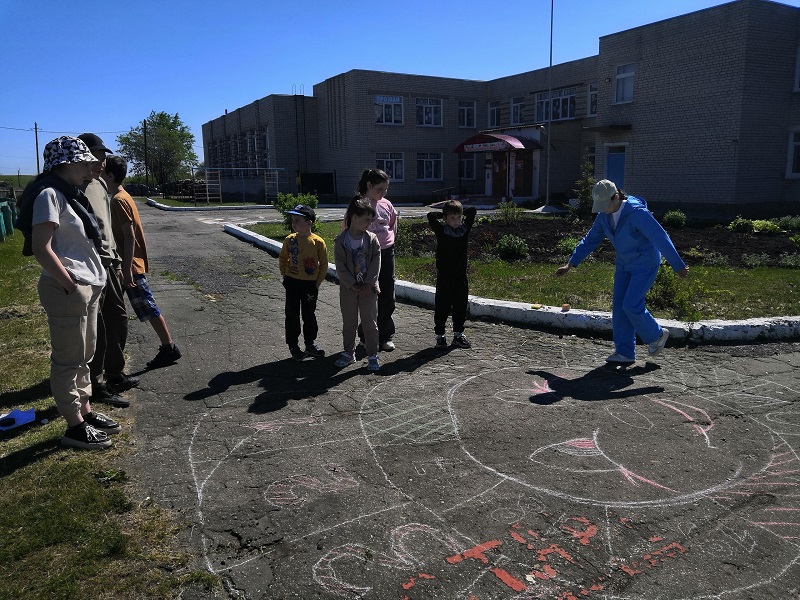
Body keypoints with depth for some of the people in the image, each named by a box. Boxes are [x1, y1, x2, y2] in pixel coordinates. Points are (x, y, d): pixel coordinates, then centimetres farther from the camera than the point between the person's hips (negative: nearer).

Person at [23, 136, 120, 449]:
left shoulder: (70, 194, 16)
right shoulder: (50, 194, -13)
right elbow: (41, 249, -20)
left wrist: (93, 281, 13)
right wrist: (71, 286, -18)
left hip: (89, 286, 10)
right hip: (67, 289, -10)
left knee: (84, 356, 17)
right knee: (68, 360, 0)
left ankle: (86, 412, 30)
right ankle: (75, 427, 10)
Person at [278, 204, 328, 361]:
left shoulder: (318, 242, -12)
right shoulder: (290, 240, -6)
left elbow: (323, 265, -3)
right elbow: (283, 259, 10)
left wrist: (317, 283, -3)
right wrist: (285, 276, 6)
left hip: (310, 284, -1)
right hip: (292, 283, 1)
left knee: (309, 315, 12)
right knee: (292, 315, 7)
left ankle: (310, 344, 27)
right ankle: (293, 346, 20)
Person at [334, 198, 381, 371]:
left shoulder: (372, 239, -3)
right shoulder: (340, 240, -7)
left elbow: (376, 263, -6)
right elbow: (340, 266, -9)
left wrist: (368, 284, -13)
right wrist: (353, 285, -15)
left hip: (368, 288, 0)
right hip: (348, 288, 0)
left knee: (370, 323, 5)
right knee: (349, 323, 12)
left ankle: (373, 356, 15)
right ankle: (349, 353, 27)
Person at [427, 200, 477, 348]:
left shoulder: (465, 228, 4)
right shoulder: (441, 230, -7)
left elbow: (472, 210, 11)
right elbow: (430, 216, -18)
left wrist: (460, 212, 7)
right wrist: (443, 214, -4)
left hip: (461, 275, 4)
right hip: (444, 276, -4)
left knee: (461, 306, 10)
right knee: (442, 307, 2)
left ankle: (458, 334, 23)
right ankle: (440, 335, 12)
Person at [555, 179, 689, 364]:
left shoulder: (637, 213, -26)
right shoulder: (604, 216, -3)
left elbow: (661, 239, -24)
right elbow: (590, 240, 6)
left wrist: (678, 266, -20)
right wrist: (570, 264, 3)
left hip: (645, 264, -7)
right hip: (624, 265, 8)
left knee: (631, 305, -13)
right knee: (619, 306, 1)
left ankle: (657, 335, 16)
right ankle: (625, 353, 8)